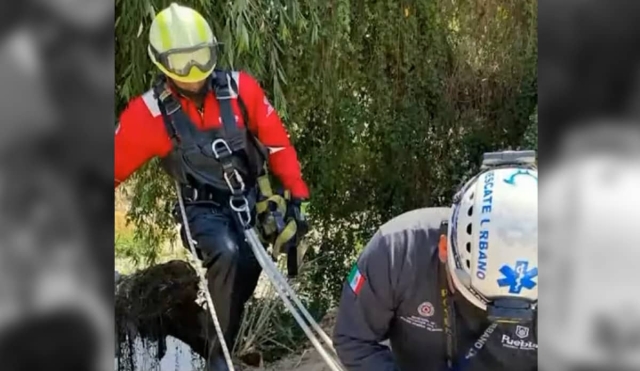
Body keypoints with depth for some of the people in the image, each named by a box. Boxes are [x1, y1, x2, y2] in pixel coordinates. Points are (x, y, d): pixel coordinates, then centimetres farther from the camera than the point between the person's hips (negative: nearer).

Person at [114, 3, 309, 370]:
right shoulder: (149, 112, -14)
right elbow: (116, 164, -5)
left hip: (249, 198, 3)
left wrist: (296, 192, 1)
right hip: (204, 208, -3)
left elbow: (276, 140, 0)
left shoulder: (239, 87, -10)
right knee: (227, 253, -29)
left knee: (245, 270, -6)